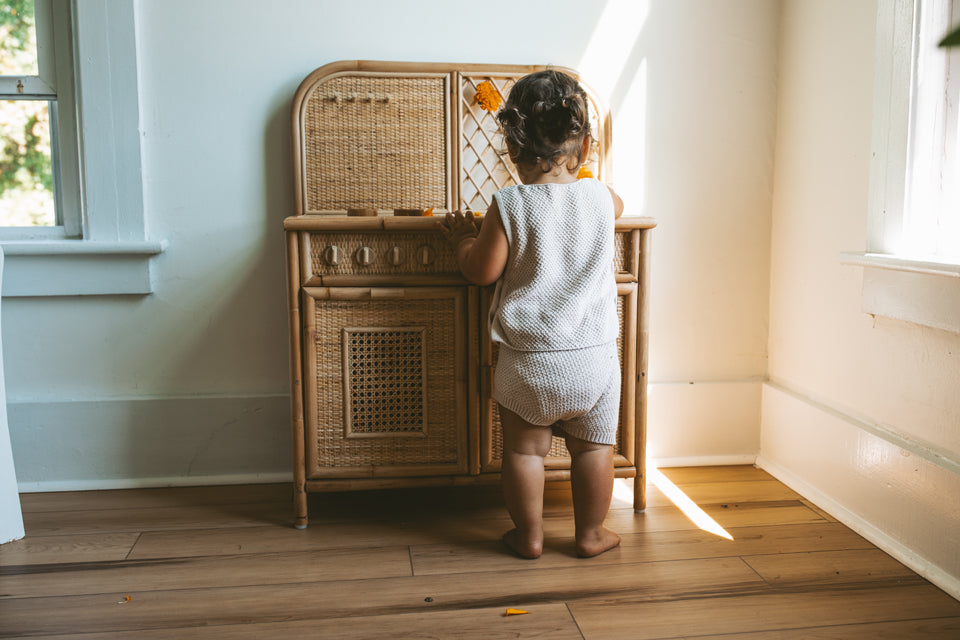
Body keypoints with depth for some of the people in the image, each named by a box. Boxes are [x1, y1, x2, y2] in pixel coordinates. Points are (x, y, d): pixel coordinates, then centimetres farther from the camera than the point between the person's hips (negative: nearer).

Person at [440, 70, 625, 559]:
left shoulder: (508, 207, -11)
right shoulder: (602, 198, -3)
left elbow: (481, 271, -8)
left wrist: (462, 238, 12)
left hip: (527, 361, -1)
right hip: (593, 356, 2)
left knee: (524, 450, 14)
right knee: (593, 448, 17)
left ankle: (528, 535, 26)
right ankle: (590, 533, 29)